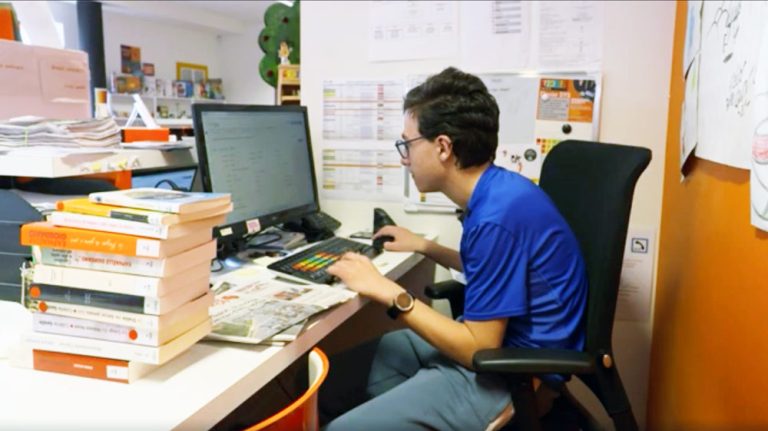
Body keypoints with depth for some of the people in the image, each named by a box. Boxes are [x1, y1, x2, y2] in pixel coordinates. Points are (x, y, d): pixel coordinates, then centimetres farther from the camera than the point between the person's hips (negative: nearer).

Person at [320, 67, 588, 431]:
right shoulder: (495, 194, 3)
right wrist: (425, 247, 20)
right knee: (332, 376, 7)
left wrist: (388, 292, -21)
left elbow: (480, 350, -24)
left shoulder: (498, 215, -27)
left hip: (510, 377, -9)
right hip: (492, 346, 9)